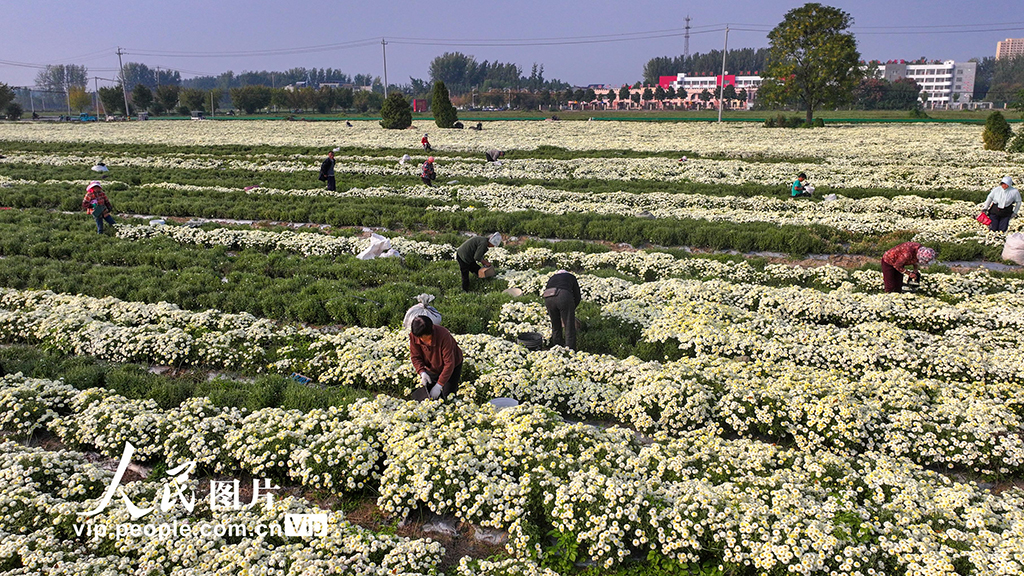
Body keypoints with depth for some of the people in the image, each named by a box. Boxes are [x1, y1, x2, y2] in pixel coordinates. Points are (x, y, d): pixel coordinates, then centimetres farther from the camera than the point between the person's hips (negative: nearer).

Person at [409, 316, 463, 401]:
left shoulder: (443, 335, -39)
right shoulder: (413, 335, -26)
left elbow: (449, 363, -34)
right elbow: (415, 356, -13)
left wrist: (439, 385, -36)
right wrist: (422, 373, -31)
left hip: (452, 366, -4)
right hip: (432, 368, 4)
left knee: (447, 395, -5)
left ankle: (457, 379, 23)